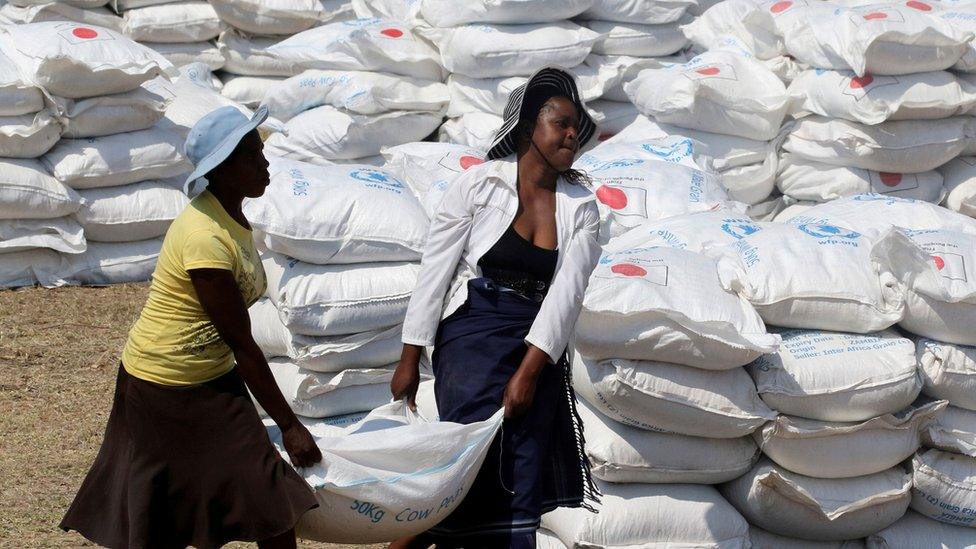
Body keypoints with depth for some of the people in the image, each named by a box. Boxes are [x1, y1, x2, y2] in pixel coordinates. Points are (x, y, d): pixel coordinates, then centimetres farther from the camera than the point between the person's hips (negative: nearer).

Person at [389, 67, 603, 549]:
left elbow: (566, 291, -5)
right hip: (473, 334, -4)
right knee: (477, 460, -13)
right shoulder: (479, 184, -4)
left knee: (522, 485, 3)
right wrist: (410, 358, -3)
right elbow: (434, 270, -2)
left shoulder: (581, 207, 4)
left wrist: (528, 372, -14)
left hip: (539, 347, 4)